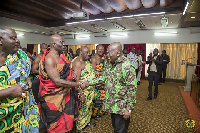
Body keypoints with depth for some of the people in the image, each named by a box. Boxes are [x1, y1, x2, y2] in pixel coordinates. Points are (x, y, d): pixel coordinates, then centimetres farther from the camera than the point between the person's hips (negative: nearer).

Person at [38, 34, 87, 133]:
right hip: (55, 97, -8)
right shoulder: (49, 59, -20)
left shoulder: (61, 55, 7)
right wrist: (78, 84, -21)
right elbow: (57, 81, -26)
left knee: (66, 121, 20)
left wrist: (71, 75, 5)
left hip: (66, 93, 8)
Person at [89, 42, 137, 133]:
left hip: (121, 106, -7)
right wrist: (88, 83, 7)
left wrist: (129, 108, -19)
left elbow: (132, 89, -21)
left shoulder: (127, 66, -22)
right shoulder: (110, 64, 5)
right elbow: (103, 78, 14)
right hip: (111, 104, 7)